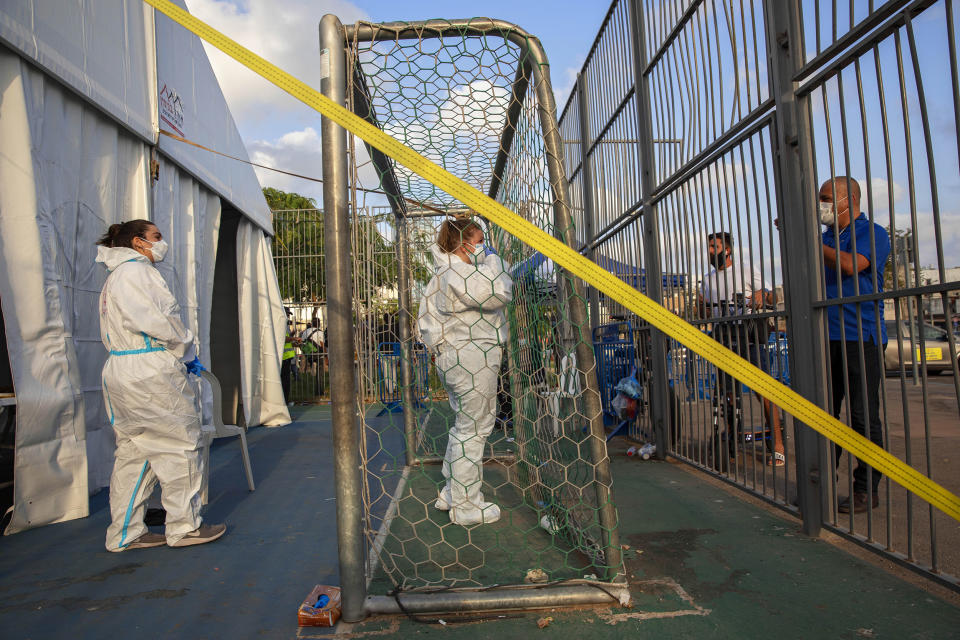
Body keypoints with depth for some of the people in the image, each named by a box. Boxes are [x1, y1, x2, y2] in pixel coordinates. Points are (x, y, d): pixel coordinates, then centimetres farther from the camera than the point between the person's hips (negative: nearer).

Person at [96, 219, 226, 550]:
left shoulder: (116, 277, 22)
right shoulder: (137, 271, -11)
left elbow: (115, 332, 21)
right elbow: (157, 322, -21)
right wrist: (187, 353, -6)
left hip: (122, 373, 10)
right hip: (151, 377, -10)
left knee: (134, 452, 13)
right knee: (180, 445, 0)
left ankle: (125, 533, 21)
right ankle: (184, 526, 10)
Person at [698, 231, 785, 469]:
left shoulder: (747, 271, 5)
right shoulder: (708, 280, 18)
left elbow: (772, 299, 4)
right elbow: (708, 311, 23)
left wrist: (762, 296, -19)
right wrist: (701, 306, 1)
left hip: (749, 337, -4)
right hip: (723, 340, 4)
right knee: (728, 393, 5)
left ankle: (778, 445, -5)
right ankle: (732, 441, 15)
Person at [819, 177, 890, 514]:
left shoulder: (872, 233, 0)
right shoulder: (825, 238, 19)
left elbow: (851, 265, -18)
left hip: (861, 337, -7)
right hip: (826, 337, 7)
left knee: (864, 416, -3)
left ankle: (866, 489, 7)